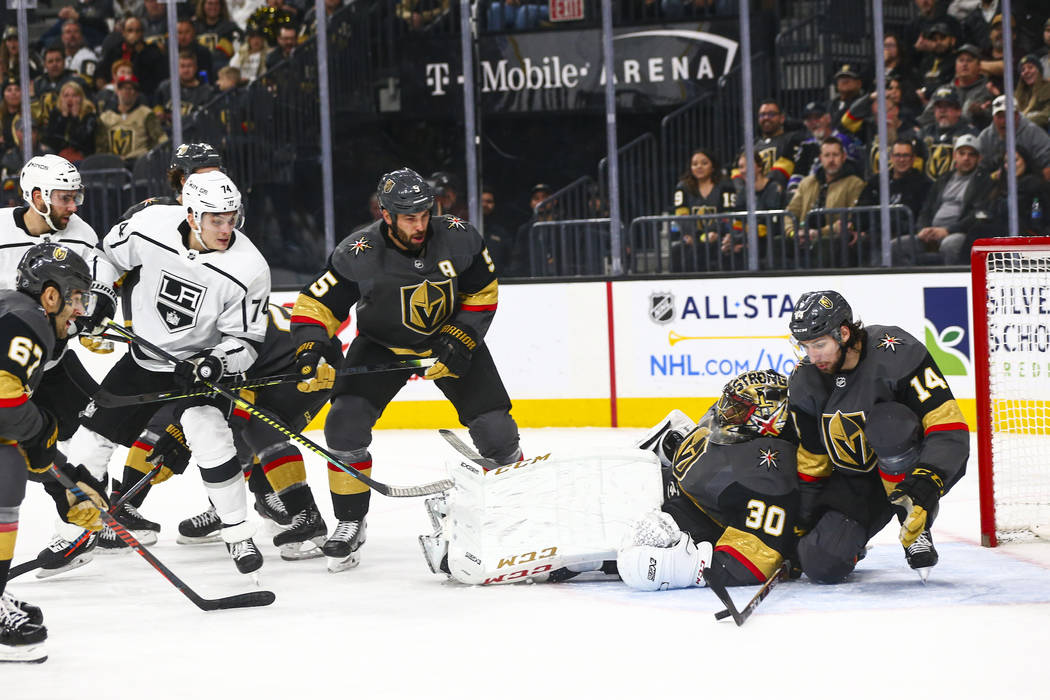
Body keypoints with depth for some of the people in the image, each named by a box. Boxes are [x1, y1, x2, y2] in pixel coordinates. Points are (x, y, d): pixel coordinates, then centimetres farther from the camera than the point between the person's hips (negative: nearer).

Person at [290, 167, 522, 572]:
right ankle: (350, 524, -4)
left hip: (451, 337, 1)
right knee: (346, 421, -19)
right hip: (382, 344, -1)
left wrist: (460, 341, -17)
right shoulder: (358, 255, -26)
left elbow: (483, 294, -6)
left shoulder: (458, 239, -21)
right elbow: (317, 303, -18)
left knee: (494, 427, -6)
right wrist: (311, 346, -34)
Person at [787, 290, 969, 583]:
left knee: (885, 420, -37)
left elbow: (950, 429, -29)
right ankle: (851, 535, 24)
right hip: (856, 479, 5)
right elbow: (812, 460, 5)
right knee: (823, 564, -15)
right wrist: (804, 525, 4)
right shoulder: (804, 382, -7)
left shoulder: (897, 352, -25)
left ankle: (916, 530, -20)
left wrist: (924, 484, -42)